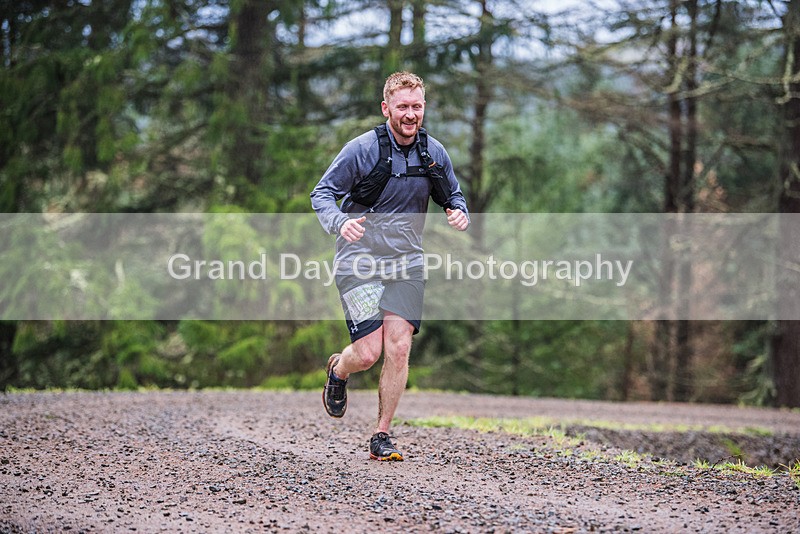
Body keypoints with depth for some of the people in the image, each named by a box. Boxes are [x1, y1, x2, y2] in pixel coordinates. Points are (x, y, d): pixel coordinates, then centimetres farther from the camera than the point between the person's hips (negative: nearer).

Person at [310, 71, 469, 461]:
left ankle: (381, 436, 7)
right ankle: (338, 371, 27)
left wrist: (460, 213, -7)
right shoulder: (362, 149, -11)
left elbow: (453, 195, 18)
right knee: (368, 352, -11)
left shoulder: (434, 153, 3)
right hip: (360, 260, -4)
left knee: (399, 348, -7)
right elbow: (322, 194, -6)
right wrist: (340, 222, -27)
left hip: (406, 262, 4)